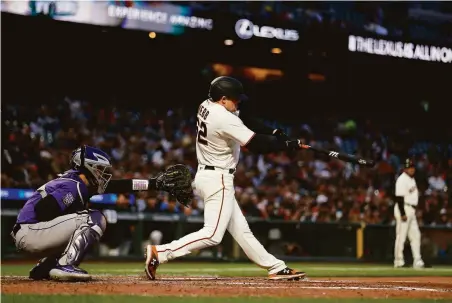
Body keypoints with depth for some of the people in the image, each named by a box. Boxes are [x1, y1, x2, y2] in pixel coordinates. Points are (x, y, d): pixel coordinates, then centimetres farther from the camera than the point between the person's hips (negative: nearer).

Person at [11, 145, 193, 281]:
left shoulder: (82, 183, 14)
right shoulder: (73, 187, -16)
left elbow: (118, 186, 15)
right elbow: (41, 210, -26)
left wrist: (155, 183, 14)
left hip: (30, 233, 10)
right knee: (93, 219, -12)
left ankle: (43, 268, 15)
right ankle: (64, 266, -16)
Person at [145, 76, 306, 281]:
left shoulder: (206, 106, 6)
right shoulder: (225, 119, -22)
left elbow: (245, 120, 12)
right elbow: (255, 144, -23)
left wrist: (274, 133, 2)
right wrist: (290, 145, -13)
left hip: (206, 175, 11)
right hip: (218, 180, -11)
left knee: (241, 230, 11)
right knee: (212, 235, -11)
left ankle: (276, 268, 18)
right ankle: (159, 253, -15)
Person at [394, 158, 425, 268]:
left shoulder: (412, 179, 15)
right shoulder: (402, 180, -15)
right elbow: (399, 197, -21)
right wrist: (402, 214, -24)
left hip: (411, 210, 10)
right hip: (404, 209, -10)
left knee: (415, 235, 9)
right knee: (401, 236, -5)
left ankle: (417, 261, 11)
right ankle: (398, 261, 0)